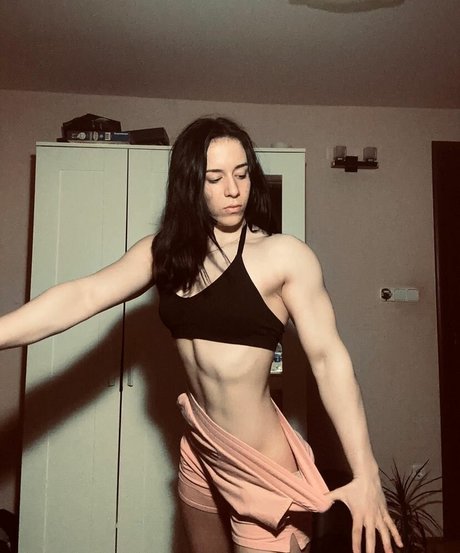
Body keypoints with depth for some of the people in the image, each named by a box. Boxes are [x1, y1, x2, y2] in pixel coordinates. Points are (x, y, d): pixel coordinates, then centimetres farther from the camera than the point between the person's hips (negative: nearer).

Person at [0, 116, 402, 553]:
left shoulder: (284, 255, -15)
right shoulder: (163, 251, -2)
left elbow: (328, 358, -16)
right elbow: (83, 296, -13)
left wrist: (365, 474, -19)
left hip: (261, 464, -5)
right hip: (197, 455, 6)